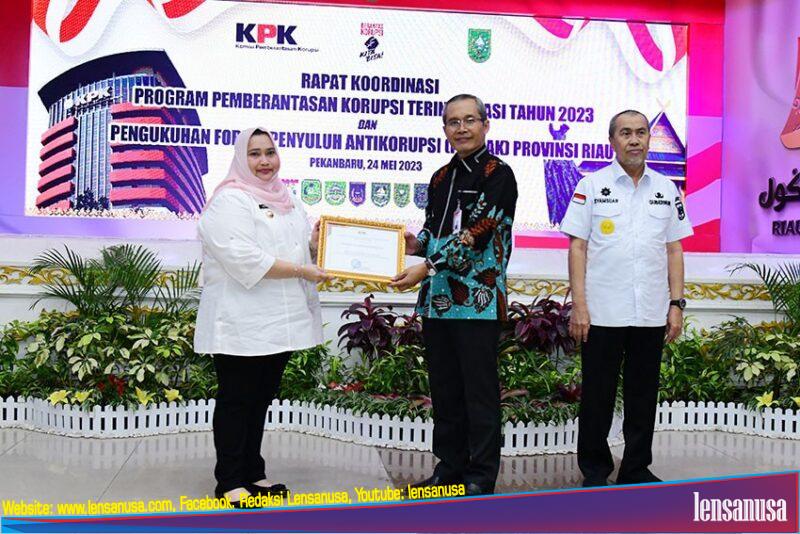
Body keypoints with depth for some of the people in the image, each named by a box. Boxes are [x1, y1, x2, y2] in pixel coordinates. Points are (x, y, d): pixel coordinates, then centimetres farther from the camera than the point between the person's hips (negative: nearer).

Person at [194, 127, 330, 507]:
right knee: (237, 400, 2)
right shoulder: (230, 201, -10)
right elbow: (245, 258, -22)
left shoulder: (288, 201, 16)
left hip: (278, 322, 8)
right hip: (242, 323, -8)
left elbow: (299, 247, 25)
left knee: (261, 399, 15)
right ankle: (229, 482, 12)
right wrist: (300, 270, -20)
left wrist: (316, 242, 2)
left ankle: (252, 474, 27)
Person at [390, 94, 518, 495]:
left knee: (479, 390, 1)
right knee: (444, 388, 13)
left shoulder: (498, 175, -6)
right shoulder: (440, 179, 16)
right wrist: (415, 244, -1)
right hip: (437, 299, 7)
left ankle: (481, 474, 12)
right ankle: (449, 465, 26)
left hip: (478, 300, -7)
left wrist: (428, 267, -21)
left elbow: (476, 232, -17)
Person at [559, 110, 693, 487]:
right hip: (602, 313, -3)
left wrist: (676, 304, 3)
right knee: (597, 396, 6)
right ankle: (595, 470, 19)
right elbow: (578, 247, -3)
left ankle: (636, 470, 24)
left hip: (651, 314, 3)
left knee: (643, 396, 11)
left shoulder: (666, 189, 10)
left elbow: (674, 250, 11)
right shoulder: (592, 185, 0)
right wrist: (579, 305, -9)